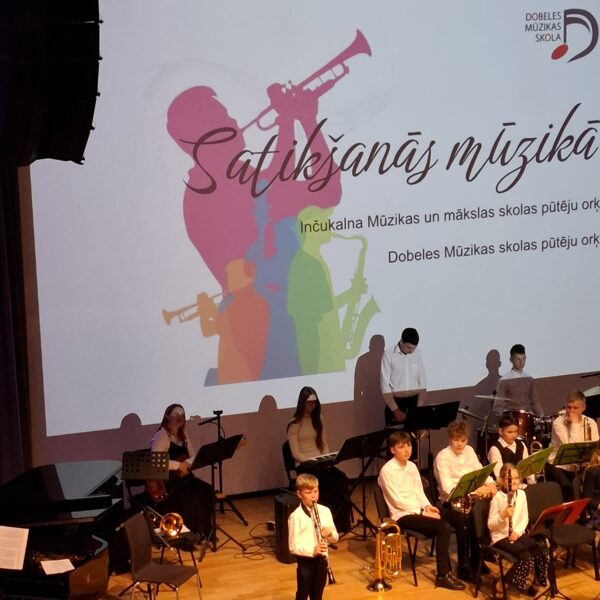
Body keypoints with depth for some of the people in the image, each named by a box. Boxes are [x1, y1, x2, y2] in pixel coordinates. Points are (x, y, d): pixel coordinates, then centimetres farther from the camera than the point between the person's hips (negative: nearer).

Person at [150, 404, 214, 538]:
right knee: (190, 496, -29)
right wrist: (178, 465, -25)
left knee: (207, 490, -15)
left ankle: (204, 531, -4)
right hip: (164, 479, -8)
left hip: (182, 476, 8)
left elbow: (193, 456, 13)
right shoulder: (161, 435, -12)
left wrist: (187, 463, -11)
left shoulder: (183, 436, 14)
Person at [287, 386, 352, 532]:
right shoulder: (294, 424, -3)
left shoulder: (318, 419, 15)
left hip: (321, 463, 5)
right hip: (304, 465, -5)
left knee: (341, 479, -27)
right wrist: (313, 462, -19)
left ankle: (341, 523, -21)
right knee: (329, 482, -33)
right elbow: (296, 453, -8)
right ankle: (333, 523, -23)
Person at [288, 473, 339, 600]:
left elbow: (335, 537, 7)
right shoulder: (296, 516, -15)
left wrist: (330, 533, -16)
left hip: (321, 560, 5)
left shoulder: (325, 511, 0)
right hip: (305, 561, -5)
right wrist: (312, 551, -30)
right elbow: (293, 546, -16)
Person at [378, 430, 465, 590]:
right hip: (403, 515, -7)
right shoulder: (387, 470, -10)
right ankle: (443, 575, -17)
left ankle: (445, 572, -10)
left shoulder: (412, 466, 14)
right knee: (443, 528, -25)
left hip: (418, 510, 7)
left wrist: (427, 506, -6)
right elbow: (397, 500, -15)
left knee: (446, 527, -19)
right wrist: (422, 511, -17)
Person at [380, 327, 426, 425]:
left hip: (414, 401, 3)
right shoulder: (389, 355, -11)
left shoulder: (417, 354, 1)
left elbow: (422, 382, 5)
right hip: (395, 401, -3)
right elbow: (385, 385, -12)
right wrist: (396, 410, -17)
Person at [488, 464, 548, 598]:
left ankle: (537, 582, 12)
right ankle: (499, 584, -11)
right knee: (526, 557, -26)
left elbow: (525, 519, 8)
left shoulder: (521, 494, 4)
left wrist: (517, 532, -9)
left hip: (517, 534, 5)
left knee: (542, 554, -15)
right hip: (500, 537, -5)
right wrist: (503, 515, -27)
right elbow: (490, 525, -11)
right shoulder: (497, 497, -12)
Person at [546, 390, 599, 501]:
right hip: (558, 466, -4)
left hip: (580, 468, 4)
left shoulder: (590, 423, -1)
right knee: (568, 488, -29)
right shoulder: (558, 423, -14)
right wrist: (574, 424, -24)